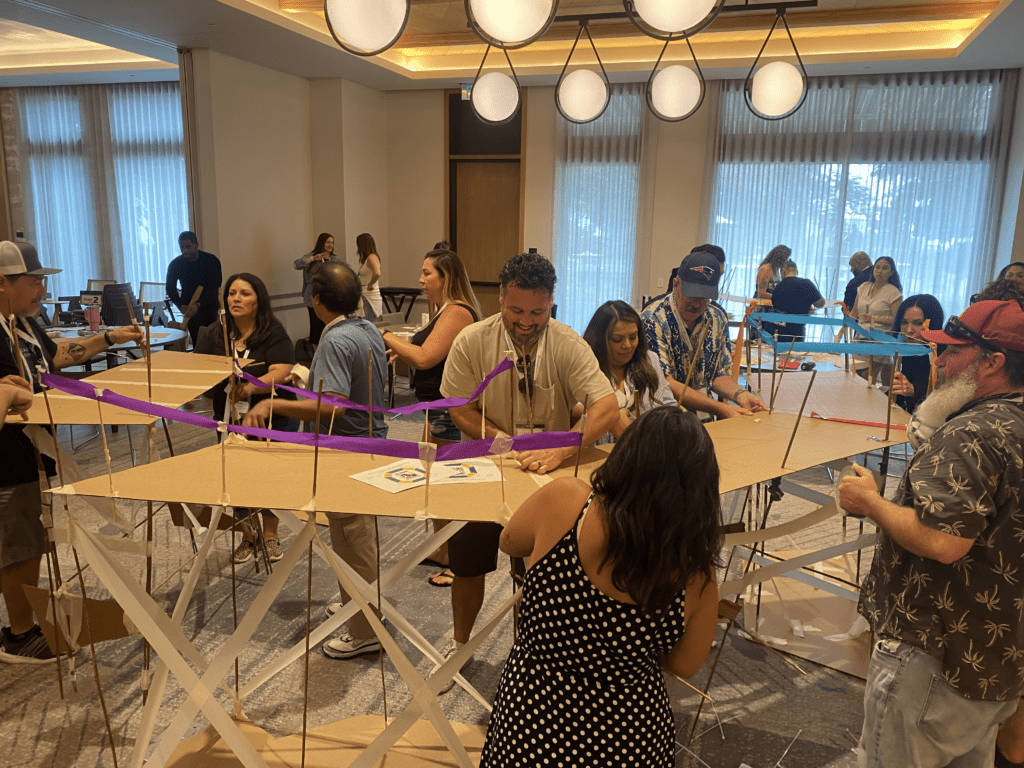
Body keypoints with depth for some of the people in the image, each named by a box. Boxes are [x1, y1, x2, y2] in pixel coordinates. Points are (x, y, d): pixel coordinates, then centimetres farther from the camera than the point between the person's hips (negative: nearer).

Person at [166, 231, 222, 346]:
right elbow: (170, 289, 4)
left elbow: (214, 288, -16)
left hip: (210, 305, 0)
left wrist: (198, 305, -31)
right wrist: (181, 305, -15)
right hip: (189, 305, 0)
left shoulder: (212, 261, -10)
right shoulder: (176, 264, -4)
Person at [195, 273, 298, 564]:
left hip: (274, 420, -3)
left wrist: (251, 387, -40)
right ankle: (247, 537, 28)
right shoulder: (212, 335, 5)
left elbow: (281, 373, -21)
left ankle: (270, 535, 27)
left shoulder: (274, 334, -9)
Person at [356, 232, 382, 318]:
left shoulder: (371, 257, -14)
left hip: (371, 298, -9)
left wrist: (369, 285, -19)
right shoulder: (365, 258, 16)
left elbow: (377, 273, -31)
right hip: (365, 296, 9)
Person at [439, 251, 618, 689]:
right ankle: (459, 644, 38)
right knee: (468, 566, 10)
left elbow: (607, 409, -23)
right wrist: (509, 443, -24)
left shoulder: (568, 345, -14)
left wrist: (559, 450, -39)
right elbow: (461, 412, -8)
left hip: (548, 475, -1)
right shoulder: (472, 342, -12)